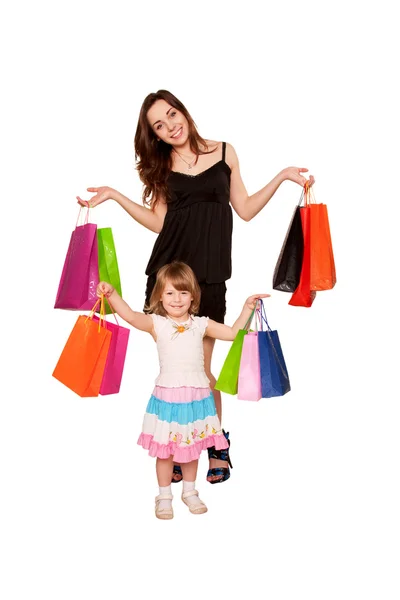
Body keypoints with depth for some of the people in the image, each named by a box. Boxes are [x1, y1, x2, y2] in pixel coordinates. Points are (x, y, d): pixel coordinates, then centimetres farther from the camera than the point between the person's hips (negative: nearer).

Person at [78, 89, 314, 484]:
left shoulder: (224, 153, 9)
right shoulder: (161, 165, 12)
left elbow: (245, 211, 12)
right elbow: (159, 221, 8)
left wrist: (281, 177, 6)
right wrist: (115, 196, 5)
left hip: (209, 275, -2)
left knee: (200, 367, -4)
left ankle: (217, 446, 16)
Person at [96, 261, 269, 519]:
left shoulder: (201, 324, 3)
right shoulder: (156, 323, -6)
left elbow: (233, 333, 6)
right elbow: (130, 316, -22)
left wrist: (247, 308, 1)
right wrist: (112, 295, -36)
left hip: (197, 396, 3)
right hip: (168, 396, -2)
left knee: (192, 446, 16)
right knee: (165, 449, 6)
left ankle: (190, 491, 35)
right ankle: (164, 496, 25)